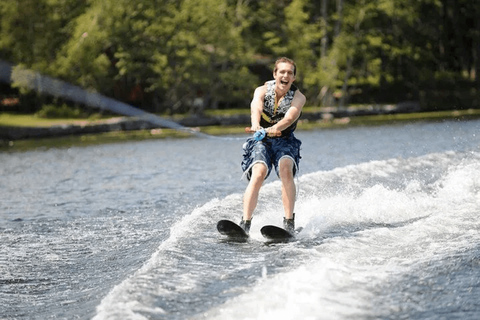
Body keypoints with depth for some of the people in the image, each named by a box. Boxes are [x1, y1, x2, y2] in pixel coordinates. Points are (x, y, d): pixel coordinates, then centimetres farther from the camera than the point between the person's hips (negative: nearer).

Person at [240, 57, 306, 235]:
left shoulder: (298, 97, -7)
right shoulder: (262, 91, -4)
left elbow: (290, 117, -27)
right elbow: (256, 107, -26)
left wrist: (275, 128, -49)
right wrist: (255, 125, -49)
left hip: (284, 141, 0)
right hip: (261, 141, 0)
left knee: (286, 168, -30)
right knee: (258, 173, -26)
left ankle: (289, 222, -30)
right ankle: (245, 223, -29)